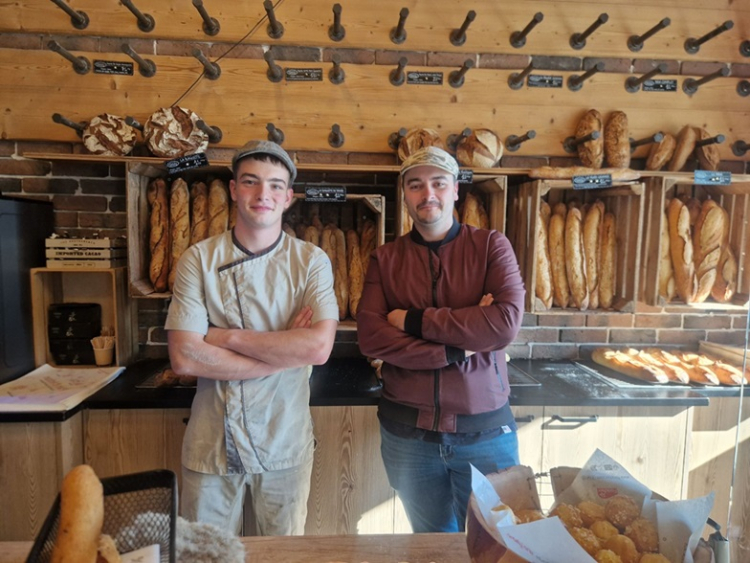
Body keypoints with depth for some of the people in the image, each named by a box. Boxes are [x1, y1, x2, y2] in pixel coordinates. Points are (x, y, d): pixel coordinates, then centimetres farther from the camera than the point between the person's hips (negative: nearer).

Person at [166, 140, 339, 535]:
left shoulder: (311, 261, -6)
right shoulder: (199, 259, -6)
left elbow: (319, 348, -19)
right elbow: (183, 357, -15)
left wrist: (228, 337, -17)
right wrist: (285, 350, -17)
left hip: (284, 440, 0)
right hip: (211, 440, 0)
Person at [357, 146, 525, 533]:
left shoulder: (491, 246, -3)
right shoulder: (385, 259, 0)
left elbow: (506, 323, -18)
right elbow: (370, 338, -12)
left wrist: (414, 321, -14)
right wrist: (457, 350, -18)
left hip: (485, 428, -1)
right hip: (407, 432, 2)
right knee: (434, 542, 22)